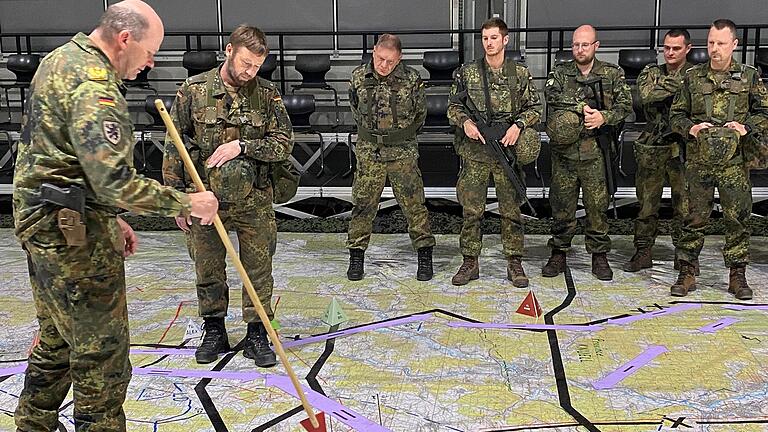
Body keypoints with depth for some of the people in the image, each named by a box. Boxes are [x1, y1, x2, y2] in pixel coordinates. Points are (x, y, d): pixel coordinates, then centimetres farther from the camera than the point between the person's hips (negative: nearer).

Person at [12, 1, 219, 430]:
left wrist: (109, 219, 20)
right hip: (73, 233, -11)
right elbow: (116, 181, -28)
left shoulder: (62, 59, 13)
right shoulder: (93, 86, -20)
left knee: (58, 339, 23)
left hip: (45, 221, 11)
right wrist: (186, 203, -16)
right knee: (102, 349, -2)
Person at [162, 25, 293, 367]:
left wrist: (243, 145, -17)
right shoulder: (193, 90, -3)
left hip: (254, 200, 0)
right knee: (208, 270, 11)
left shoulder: (267, 94, -1)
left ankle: (257, 334, 20)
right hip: (205, 197, 0)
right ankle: (214, 331, 29)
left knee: (258, 269, 6)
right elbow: (174, 147, 0)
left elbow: (284, 144, -2)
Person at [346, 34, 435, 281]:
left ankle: (424, 255, 13)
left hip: (403, 152, -1)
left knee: (413, 203, 1)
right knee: (363, 203, 5)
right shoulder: (359, 77, -2)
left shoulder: (412, 79, -7)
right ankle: (357, 256, 17)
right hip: (368, 152, 2)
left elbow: (420, 114, 9)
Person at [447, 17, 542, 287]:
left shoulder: (520, 73, 4)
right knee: (471, 210, 4)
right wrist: (465, 122, -12)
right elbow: (453, 106, 8)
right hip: (474, 152, 0)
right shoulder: (467, 73, 4)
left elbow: (534, 107, 8)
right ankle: (470, 263, 15)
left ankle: (514, 263, 15)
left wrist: (518, 125, -10)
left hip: (508, 150, 0)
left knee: (511, 210, 5)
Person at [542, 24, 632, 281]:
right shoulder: (560, 73, 8)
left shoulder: (612, 74, 8)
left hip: (595, 151, 0)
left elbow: (625, 105, 2)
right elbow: (552, 96, -9)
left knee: (597, 203, 4)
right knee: (562, 204, 6)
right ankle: (558, 255, 16)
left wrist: (604, 116, -16)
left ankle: (599, 256, 15)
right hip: (564, 149, 1)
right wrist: (584, 108, -18)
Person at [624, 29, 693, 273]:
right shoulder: (651, 73, 9)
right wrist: (677, 83, -18)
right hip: (652, 148, 2)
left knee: (685, 204, 2)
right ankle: (643, 253, 17)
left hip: (683, 148, -2)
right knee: (647, 202, 7)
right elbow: (646, 94, -13)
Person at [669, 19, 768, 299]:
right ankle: (686, 273, 12)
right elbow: (675, 115, 11)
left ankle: (737, 275, 15)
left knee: (737, 218, 4)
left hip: (734, 162, 0)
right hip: (698, 162, 0)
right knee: (694, 218, 3)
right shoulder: (692, 77, 7)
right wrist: (689, 128, -8)